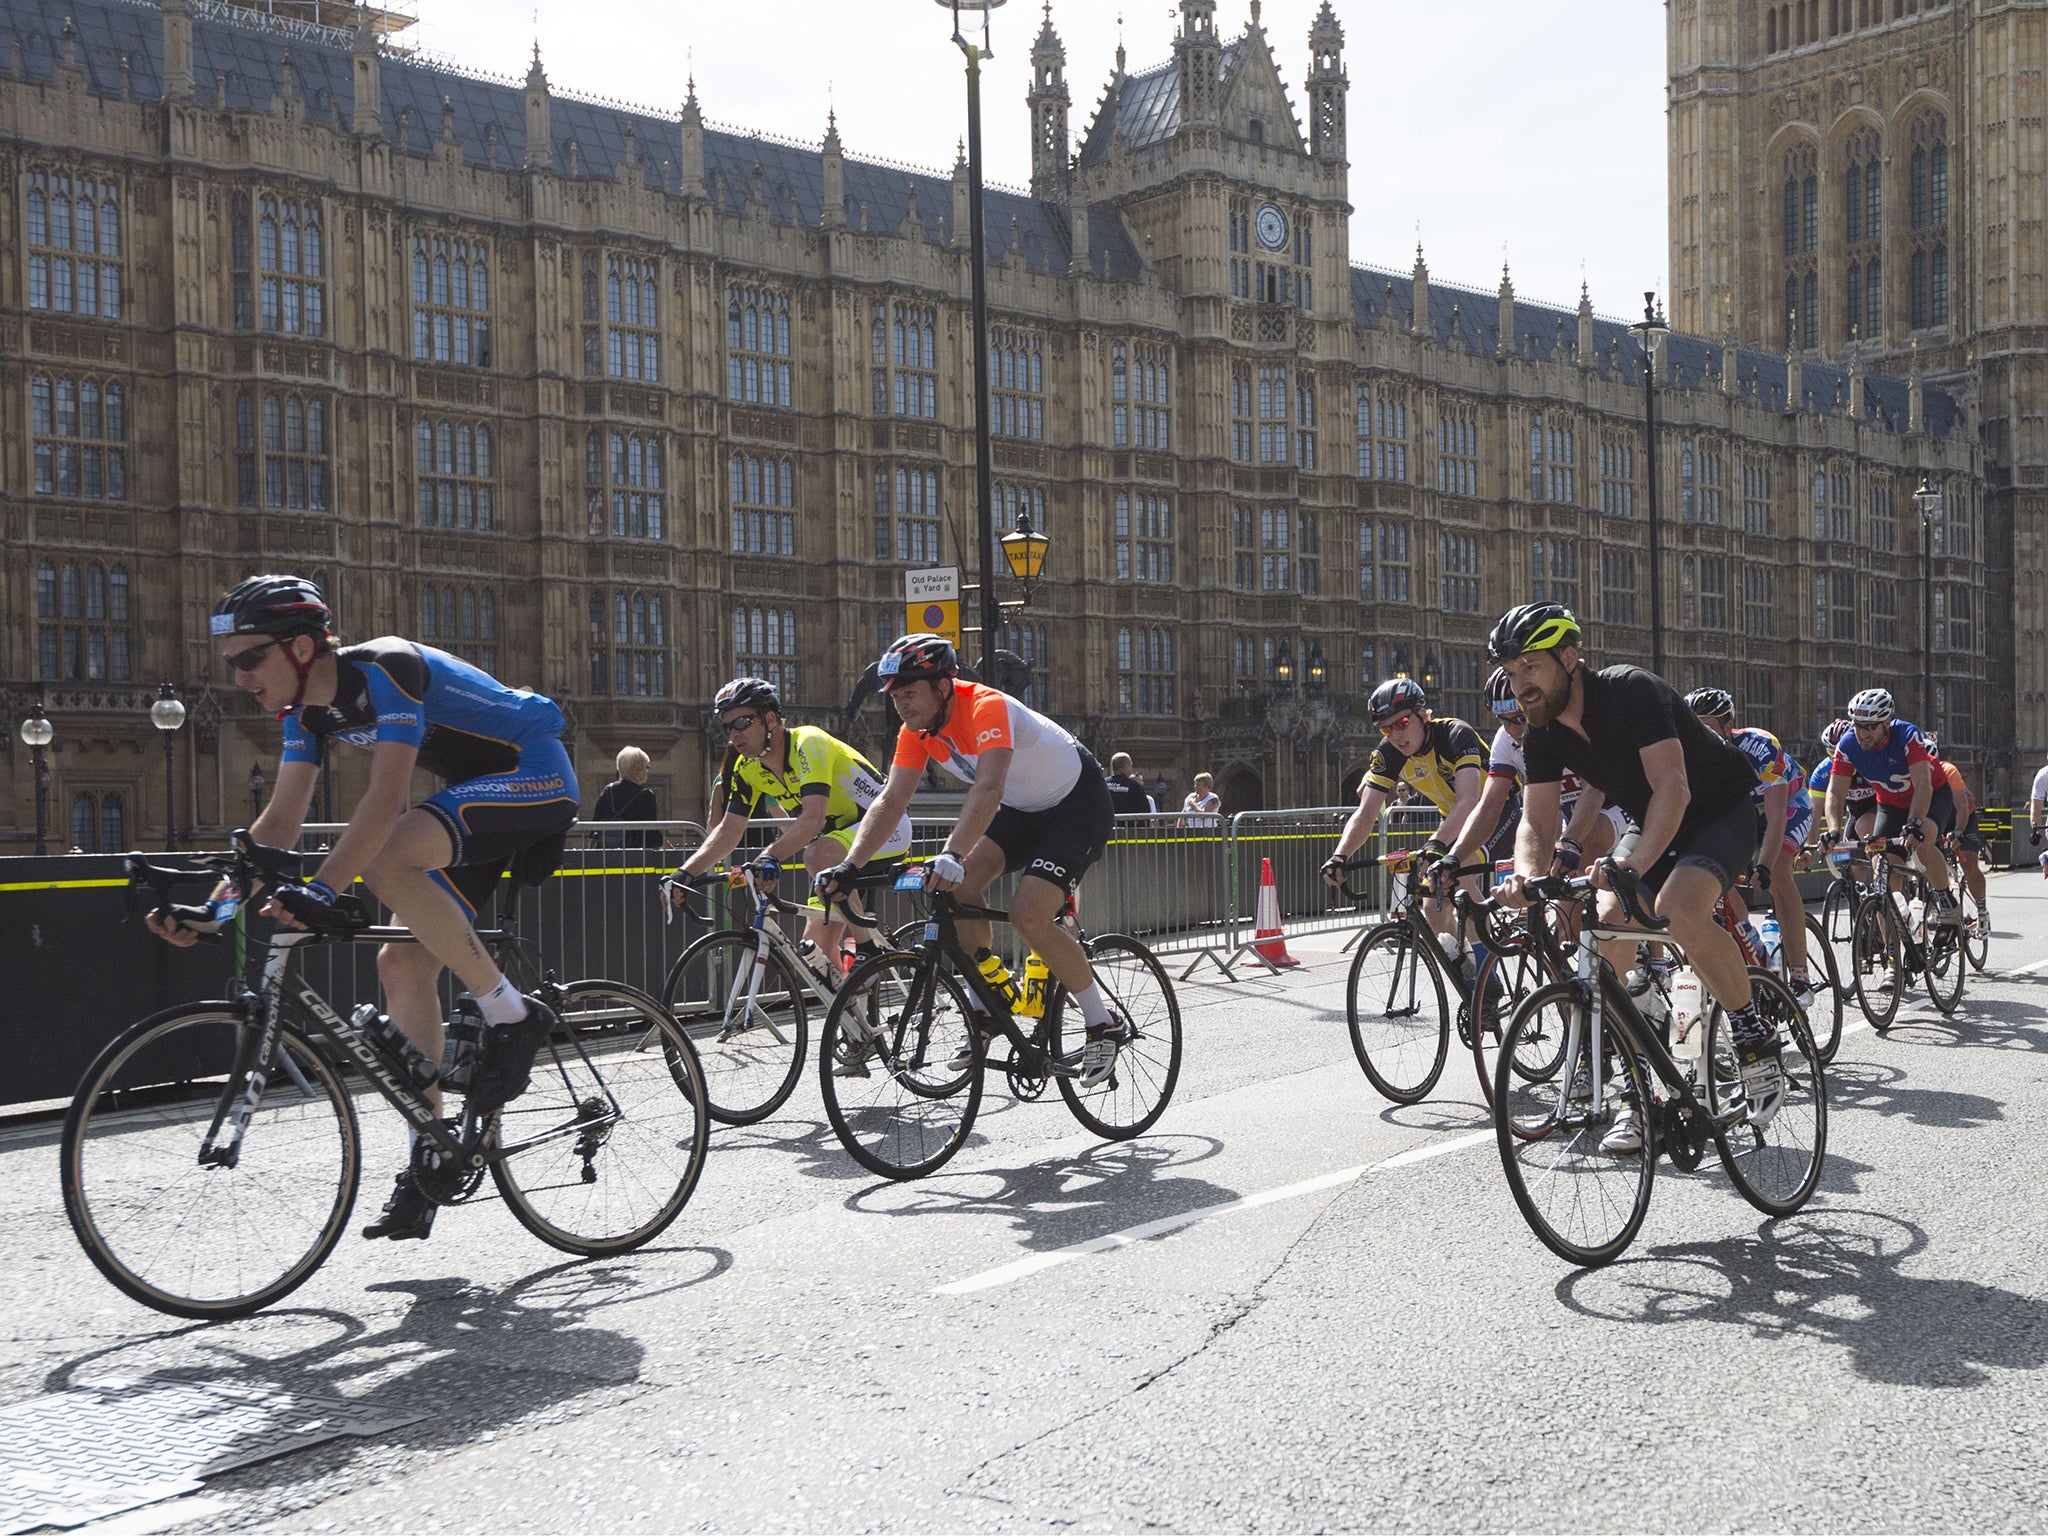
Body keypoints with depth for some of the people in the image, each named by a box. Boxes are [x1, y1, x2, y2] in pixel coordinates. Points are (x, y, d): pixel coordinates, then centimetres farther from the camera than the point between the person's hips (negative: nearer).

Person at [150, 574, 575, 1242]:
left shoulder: (383, 669, -24)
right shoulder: (310, 711, 3)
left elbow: (386, 797, -34)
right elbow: (279, 823, 5)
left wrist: (322, 889, -43)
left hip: (537, 777, -9)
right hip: (479, 794, 9)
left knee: (386, 858, -32)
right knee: (403, 964, -1)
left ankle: (510, 1014, -17)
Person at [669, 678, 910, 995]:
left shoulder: (808, 744, -27)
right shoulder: (747, 770, -4)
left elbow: (814, 817, -40)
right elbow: (728, 831, -6)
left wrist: (771, 856, -53)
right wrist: (685, 873, -20)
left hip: (887, 826, -8)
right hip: (840, 832, 8)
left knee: (819, 854, -37)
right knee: (821, 946, 3)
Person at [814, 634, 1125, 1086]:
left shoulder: (986, 709, -33)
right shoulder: (918, 729, -9)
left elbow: (988, 789, -47)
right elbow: (890, 801, -13)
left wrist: (952, 854, -61)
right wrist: (849, 866, -26)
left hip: (1079, 802, -8)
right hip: (1023, 808, 8)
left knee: (1028, 915, -22)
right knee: (961, 885, -15)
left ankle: (1105, 1024, -5)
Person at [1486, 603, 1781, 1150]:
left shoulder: (1632, 691, -29)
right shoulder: (1543, 737, -8)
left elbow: (1673, 788, -39)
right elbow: (1538, 822, -10)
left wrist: (1630, 868, -52)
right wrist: (1526, 877, -33)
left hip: (1721, 812, -7)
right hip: (1651, 825, 7)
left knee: (1679, 911, -35)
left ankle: (1756, 1037, -12)